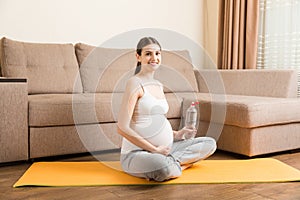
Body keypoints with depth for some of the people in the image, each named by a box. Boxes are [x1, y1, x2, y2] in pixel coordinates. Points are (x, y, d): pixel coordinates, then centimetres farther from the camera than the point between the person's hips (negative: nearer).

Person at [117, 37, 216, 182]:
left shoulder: (158, 85, 14)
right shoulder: (135, 83, -11)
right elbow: (122, 128, -18)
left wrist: (175, 134, 6)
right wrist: (154, 149, -16)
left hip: (162, 149, 9)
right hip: (136, 153, -9)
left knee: (210, 144, 3)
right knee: (164, 168, -40)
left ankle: (171, 161, -11)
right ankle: (176, 164, -8)